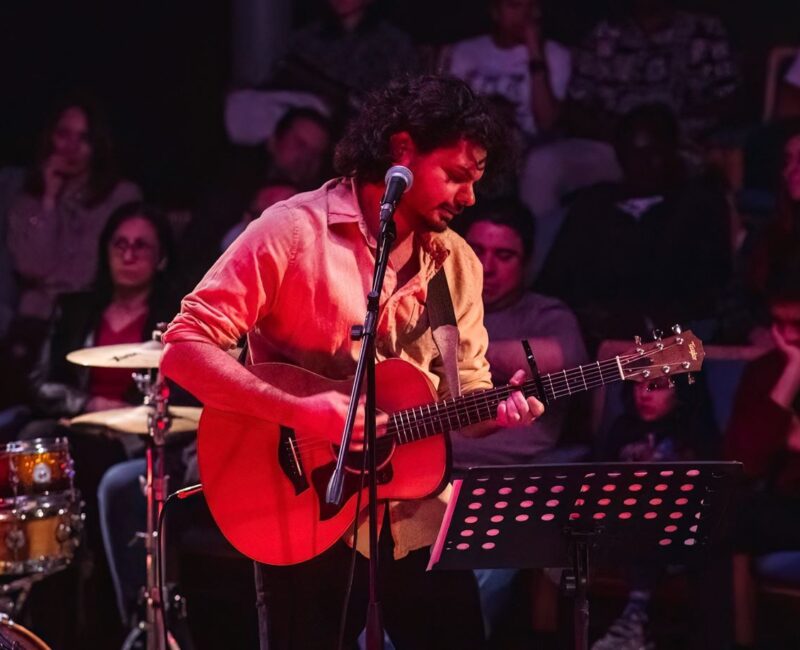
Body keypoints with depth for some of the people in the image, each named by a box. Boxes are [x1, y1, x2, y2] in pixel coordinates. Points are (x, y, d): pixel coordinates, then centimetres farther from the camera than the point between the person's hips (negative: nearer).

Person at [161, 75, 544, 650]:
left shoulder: (457, 262, 8)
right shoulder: (295, 231, -11)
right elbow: (184, 348, -16)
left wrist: (497, 408, -13)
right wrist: (300, 411, -25)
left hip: (420, 520, 5)